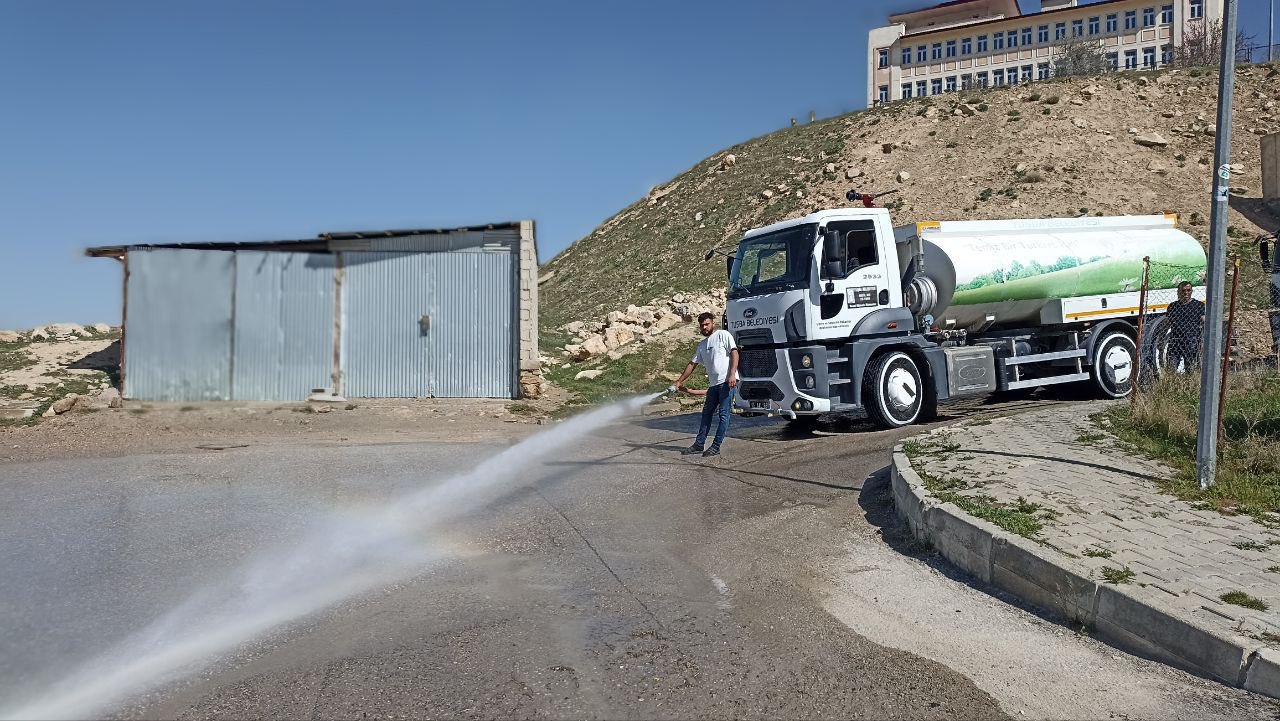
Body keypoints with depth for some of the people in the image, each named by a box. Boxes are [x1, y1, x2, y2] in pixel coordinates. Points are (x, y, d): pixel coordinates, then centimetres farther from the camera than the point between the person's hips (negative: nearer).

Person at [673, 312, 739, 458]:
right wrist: (679, 382, 19)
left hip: (727, 381, -8)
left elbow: (734, 354, -10)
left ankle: (716, 447, -3)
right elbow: (692, 364, 23)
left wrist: (732, 374, -20)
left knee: (723, 414, -5)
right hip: (713, 384, 8)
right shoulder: (702, 345, 19)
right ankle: (699, 444, 19)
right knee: (706, 414, 11)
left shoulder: (723, 335, -1)